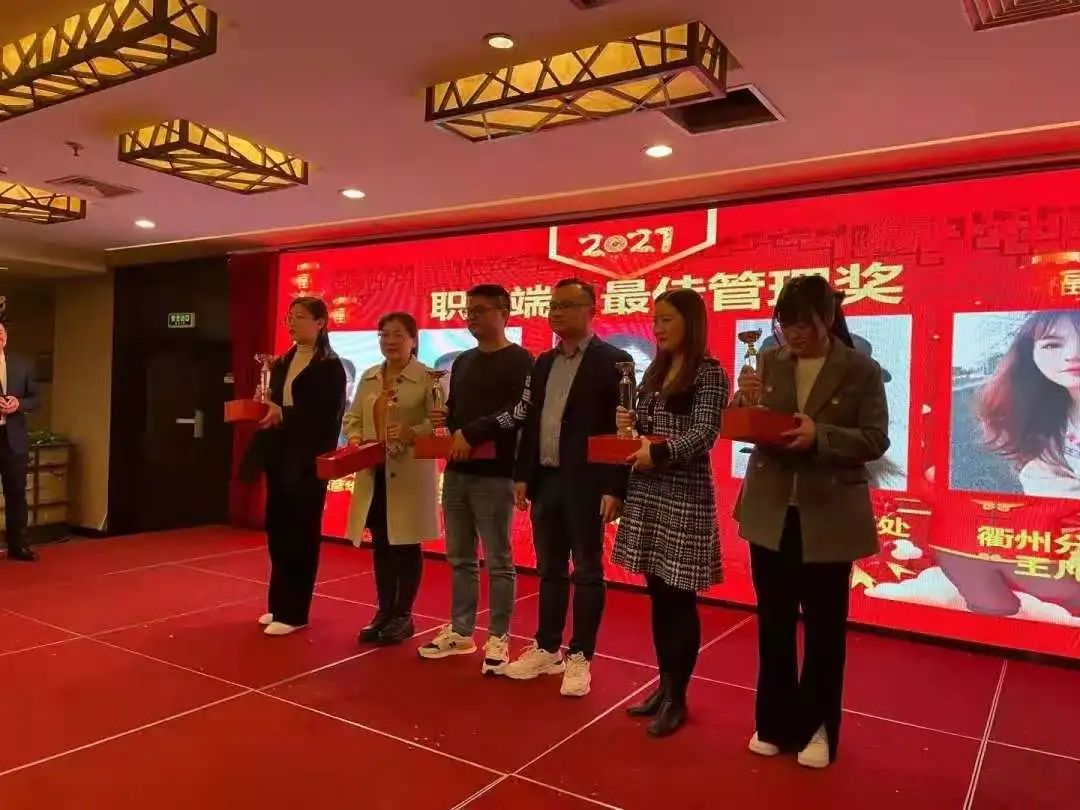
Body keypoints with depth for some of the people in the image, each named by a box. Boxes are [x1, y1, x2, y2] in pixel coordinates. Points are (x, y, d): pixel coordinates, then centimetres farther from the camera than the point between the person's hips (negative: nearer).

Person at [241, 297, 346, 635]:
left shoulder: (330, 366, -6)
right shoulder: (282, 363, 15)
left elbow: (328, 416, -15)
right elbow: (274, 404, 17)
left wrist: (283, 414, -23)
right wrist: (265, 409, -5)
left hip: (308, 462, -7)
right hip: (279, 457, 7)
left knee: (301, 533, 0)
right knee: (277, 530, 11)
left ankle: (294, 612, 9)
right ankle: (279, 604, 23)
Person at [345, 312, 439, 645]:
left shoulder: (427, 378, -7)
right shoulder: (369, 377, 13)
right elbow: (352, 418, 14)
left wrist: (411, 432, -29)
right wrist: (355, 439, -5)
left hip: (410, 473, -6)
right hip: (374, 472, 6)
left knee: (406, 545, 5)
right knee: (381, 545, 13)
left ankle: (403, 615, 17)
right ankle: (384, 612, 25)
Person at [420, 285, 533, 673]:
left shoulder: (520, 361, -5)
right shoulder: (462, 361, 16)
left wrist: (472, 432, -20)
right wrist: (445, 419, -1)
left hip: (495, 475, -7)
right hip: (457, 472, 7)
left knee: (498, 562, 3)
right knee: (460, 559, 13)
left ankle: (498, 639, 13)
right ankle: (460, 631, 24)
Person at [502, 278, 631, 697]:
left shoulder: (613, 361, -6)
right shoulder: (544, 363, 13)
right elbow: (530, 422, 14)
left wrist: (615, 488, -16)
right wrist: (522, 475, 8)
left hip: (586, 483, -6)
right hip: (545, 480, 6)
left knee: (587, 572, 5)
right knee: (550, 570, 14)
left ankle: (580, 658, 17)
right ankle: (547, 650, 26)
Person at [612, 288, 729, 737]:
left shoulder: (710, 373, -7)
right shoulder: (654, 371, 13)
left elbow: (705, 433, -17)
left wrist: (660, 451, -28)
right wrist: (630, 423, -4)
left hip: (685, 496, -7)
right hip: (647, 490, 7)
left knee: (679, 598, 1)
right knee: (658, 594, 13)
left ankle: (677, 698, 14)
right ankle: (664, 685, 26)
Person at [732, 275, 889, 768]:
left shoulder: (862, 371, -6)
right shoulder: (769, 362, 2)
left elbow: (875, 441, -10)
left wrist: (819, 435, -25)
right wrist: (745, 399, -17)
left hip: (829, 516, -2)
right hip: (771, 510, 3)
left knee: (825, 625, 10)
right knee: (773, 621, 12)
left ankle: (817, 727, 28)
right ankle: (776, 723, 28)